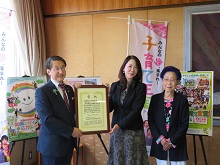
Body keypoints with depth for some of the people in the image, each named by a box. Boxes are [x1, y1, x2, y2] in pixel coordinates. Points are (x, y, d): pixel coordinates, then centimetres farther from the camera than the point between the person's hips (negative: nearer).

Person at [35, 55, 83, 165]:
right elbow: (47, 119, -21)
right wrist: (71, 131, -18)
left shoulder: (69, 89, 9)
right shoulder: (42, 91, -13)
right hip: (52, 144, -6)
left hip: (69, 141, 7)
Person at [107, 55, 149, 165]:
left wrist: (120, 125, -16)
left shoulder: (141, 87, -4)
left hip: (134, 131, -3)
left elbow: (136, 110, -11)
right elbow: (109, 107, 4)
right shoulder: (115, 86, 7)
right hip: (116, 129, 3)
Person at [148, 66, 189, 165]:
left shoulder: (182, 100, -2)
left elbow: (184, 124, -3)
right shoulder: (155, 98, 3)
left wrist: (172, 141, -9)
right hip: (159, 144, 1)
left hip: (177, 144, -1)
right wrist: (160, 138, -9)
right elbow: (151, 121, 1)